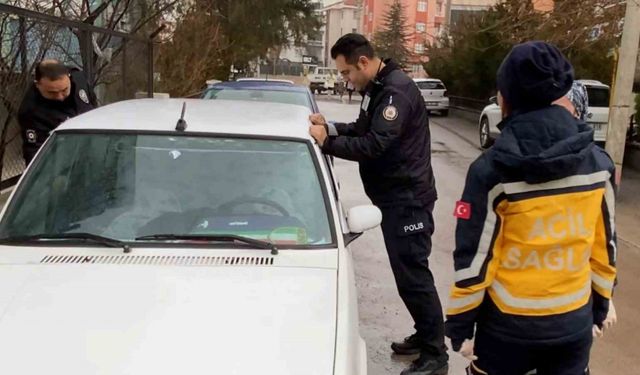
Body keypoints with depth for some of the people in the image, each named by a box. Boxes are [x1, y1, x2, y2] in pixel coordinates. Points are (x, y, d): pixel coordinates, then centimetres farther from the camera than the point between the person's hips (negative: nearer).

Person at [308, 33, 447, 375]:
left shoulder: (398, 90, -20)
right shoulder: (378, 88, 13)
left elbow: (375, 145, -27)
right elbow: (363, 129, 18)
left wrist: (326, 142, -24)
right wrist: (329, 127, 2)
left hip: (407, 199, -10)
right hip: (395, 198, 10)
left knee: (413, 276, -5)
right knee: (407, 273, 16)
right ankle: (423, 336, 30)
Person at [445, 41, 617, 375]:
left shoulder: (492, 170, -18)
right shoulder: (599, 163, -6)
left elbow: (473, 258, -14)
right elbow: (605, 248, 3)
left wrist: (460, 325, -2)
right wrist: (599, 308, 17)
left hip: (509, 325, -3)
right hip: (575, 322, 3)